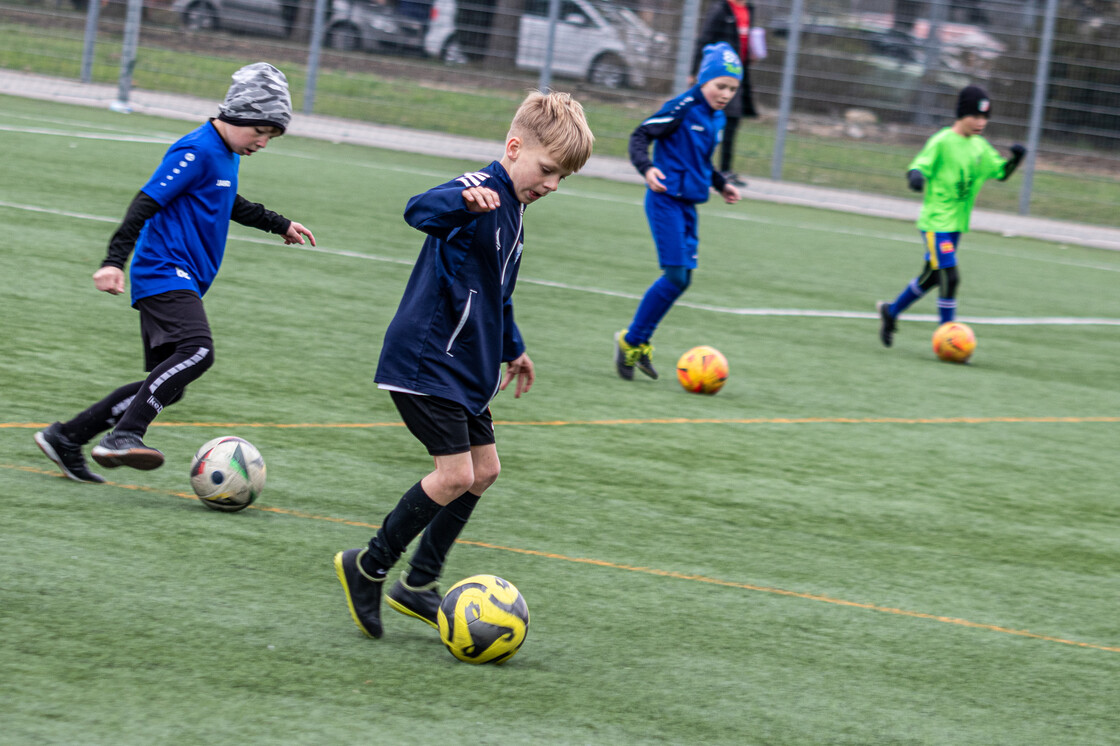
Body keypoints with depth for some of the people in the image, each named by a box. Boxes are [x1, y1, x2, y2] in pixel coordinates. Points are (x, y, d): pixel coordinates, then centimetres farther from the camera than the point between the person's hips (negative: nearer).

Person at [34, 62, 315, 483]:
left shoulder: (227, 155, 18)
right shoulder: (197, 151, -12)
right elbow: (146, 203, -18)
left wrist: (280, 225, 49)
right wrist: (115, 260, -26)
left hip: (181, 283, 10)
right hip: (164, 271, -10)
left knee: (167, 386, 6)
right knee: (197, 351, -31)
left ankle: (66, 438, 11)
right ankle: (123, 436, -36)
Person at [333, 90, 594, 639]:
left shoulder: (511, 209, 14)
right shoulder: (482, 192, -17)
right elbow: (420, 211, -41)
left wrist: (511, 348, 43)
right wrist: (463, 199, -61)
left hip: (464, 367, 11)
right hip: (425, 362, -11)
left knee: (484, 470, 13)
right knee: (455, 475, -13)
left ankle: (418, 584, 23)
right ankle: (367, 568, 3)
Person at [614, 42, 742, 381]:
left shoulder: (716, 119, 13)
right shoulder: (683, 108, -12)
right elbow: (641, 136, -14)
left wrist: (721, 184, 18)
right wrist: (647, 168, -29)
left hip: (688, 205, 9)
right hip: (666, 200, -9)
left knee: (681, 279, 7)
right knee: (676, 277, -14)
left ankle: (638, 342, 18)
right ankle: (631, 341, -1)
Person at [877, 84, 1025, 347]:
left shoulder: (980, 147, 9)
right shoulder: (942, 142, -13)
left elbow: (1001, 172, 16)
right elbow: (920, 165, -17)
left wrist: (1015, 159, -4)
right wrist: (916, 176, -40)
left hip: (956, 225, 8)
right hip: (935, 223, -8)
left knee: (931, 277, 19)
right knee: (950, 277, -15)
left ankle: (891, 311, 39)